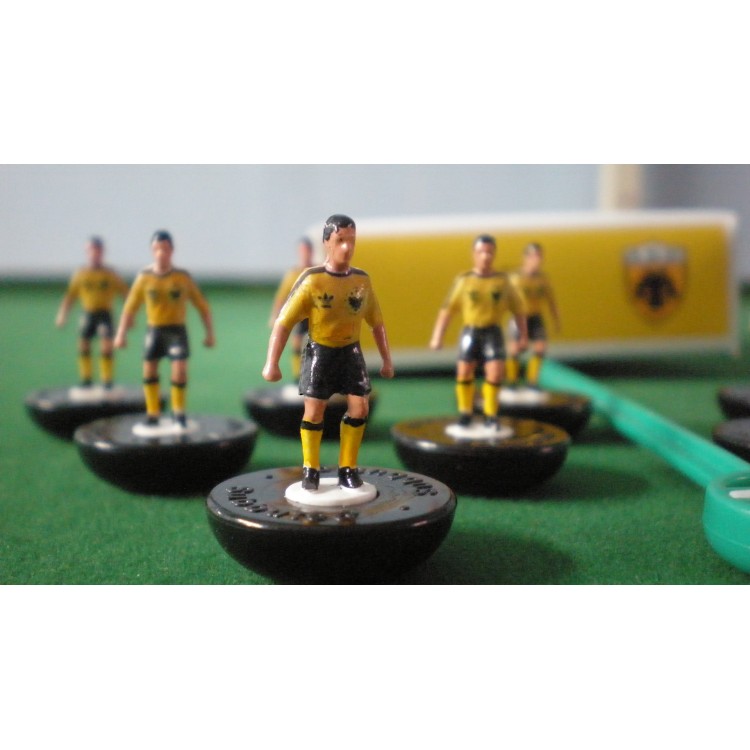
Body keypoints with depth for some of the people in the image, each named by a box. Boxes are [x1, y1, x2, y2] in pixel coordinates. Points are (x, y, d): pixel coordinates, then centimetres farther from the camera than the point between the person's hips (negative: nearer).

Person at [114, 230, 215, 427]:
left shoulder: (183, 277, -6)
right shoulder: (144, 277, -4)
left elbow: (202, 306, 0)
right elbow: (130, 307, 2)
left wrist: (209, 333, -1)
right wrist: (121, 334, -1)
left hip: (177, 329, -2)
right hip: (154, 329, 2)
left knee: (180, 370, -13)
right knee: (149, 370, 6)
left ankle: (178, 411, 8)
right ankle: (153, 413, 22)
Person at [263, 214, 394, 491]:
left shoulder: (362, 279, -5)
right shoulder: (312, 280, -17)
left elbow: (377, 322, 7)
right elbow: (284, 321, -16)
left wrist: (386, 360, 7)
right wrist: (271, 363, -19)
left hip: (350, 351, 3)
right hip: (319, 351, -3)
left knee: (360, 407, -4)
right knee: (314, 410, -3)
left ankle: (348, 468, 11)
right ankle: (310, 469, 16)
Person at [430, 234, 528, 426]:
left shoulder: (503, 280, 2)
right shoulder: (463, 280, 0)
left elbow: (519, 309, 10)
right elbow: (447, 310, 0)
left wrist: (523, 335, 8)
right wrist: (437, 337, -5)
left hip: (493, 332, 0)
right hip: (470, 331, 0)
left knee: (495, 373, -11)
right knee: (464, 371, -3)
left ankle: (490, 414, 6)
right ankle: (465, 412, 17)